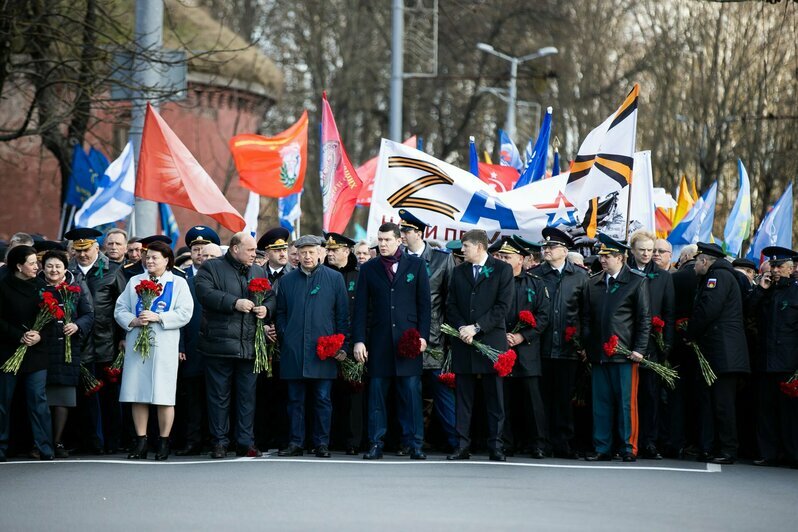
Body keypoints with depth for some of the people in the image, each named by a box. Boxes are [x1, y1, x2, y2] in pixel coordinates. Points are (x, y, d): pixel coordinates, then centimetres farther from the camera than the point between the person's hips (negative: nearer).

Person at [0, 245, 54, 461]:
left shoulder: (38, 287, 8)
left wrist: (39, 335, -9)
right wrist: (19, 336, -15)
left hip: (36, 352, 2)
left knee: (38, 401, -3)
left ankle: (45, 450, -3)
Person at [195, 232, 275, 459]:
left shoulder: (259, 272, 17)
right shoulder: (211, 268, 1)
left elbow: (271, 297, 21)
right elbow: (205, 293, -14)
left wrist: (266, 308, -3)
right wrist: (234, 303, -19)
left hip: (250, 345, 4)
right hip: (219, 344, -4)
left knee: (248, 395, 5)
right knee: (219, 395, 1)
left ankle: (246, 443, 10)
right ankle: (219, 442, 7)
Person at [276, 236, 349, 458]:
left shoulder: (334, 278, 5)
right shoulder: (287, 280, 11)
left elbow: (342, 314, 5)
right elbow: (280, 314, 14)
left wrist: (341, 346, -1)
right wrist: (283, 338, 2)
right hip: (293, 351, 2)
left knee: (323, 399, 1)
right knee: (295, 400, 4)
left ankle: (322, 443, 6)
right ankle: (295, 443, 9)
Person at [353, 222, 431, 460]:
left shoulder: (416, 265, 7)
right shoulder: (368, 269, 9)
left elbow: (424, 303, 6)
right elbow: (361, 307, 6)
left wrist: (422, 335, -4)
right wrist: (359, 340, -2)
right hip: (378, 340, 1)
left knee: (411, 393, -2)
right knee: (376, 394, 1)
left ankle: (414, 444, 2)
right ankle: (376, 444, 6)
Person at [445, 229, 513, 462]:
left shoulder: (502, 270, 2)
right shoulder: (459, 272, 15)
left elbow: (502, 306, -6)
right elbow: (451, 305, 12)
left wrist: (476, 327, -12)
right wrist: (461, 328, -6)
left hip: (491, 340, -4)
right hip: (463, 342, 4)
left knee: (494, 397, 0)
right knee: (463, 396, 2)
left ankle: (495, 446, 2)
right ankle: (463, 445, 4)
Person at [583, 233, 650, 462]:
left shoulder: (637, 281, -1)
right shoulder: (594, 283, 14)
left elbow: (644, 318, -3)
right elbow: (588, 318, 18)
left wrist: (639, 349, -8)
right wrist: (585, 346, 9)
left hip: (625, 353, -5)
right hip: (599, 354, 5)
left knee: (626, 402, -2)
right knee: (601, 402, 6)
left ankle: (629, 449, 4)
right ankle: (602, 449, 11)